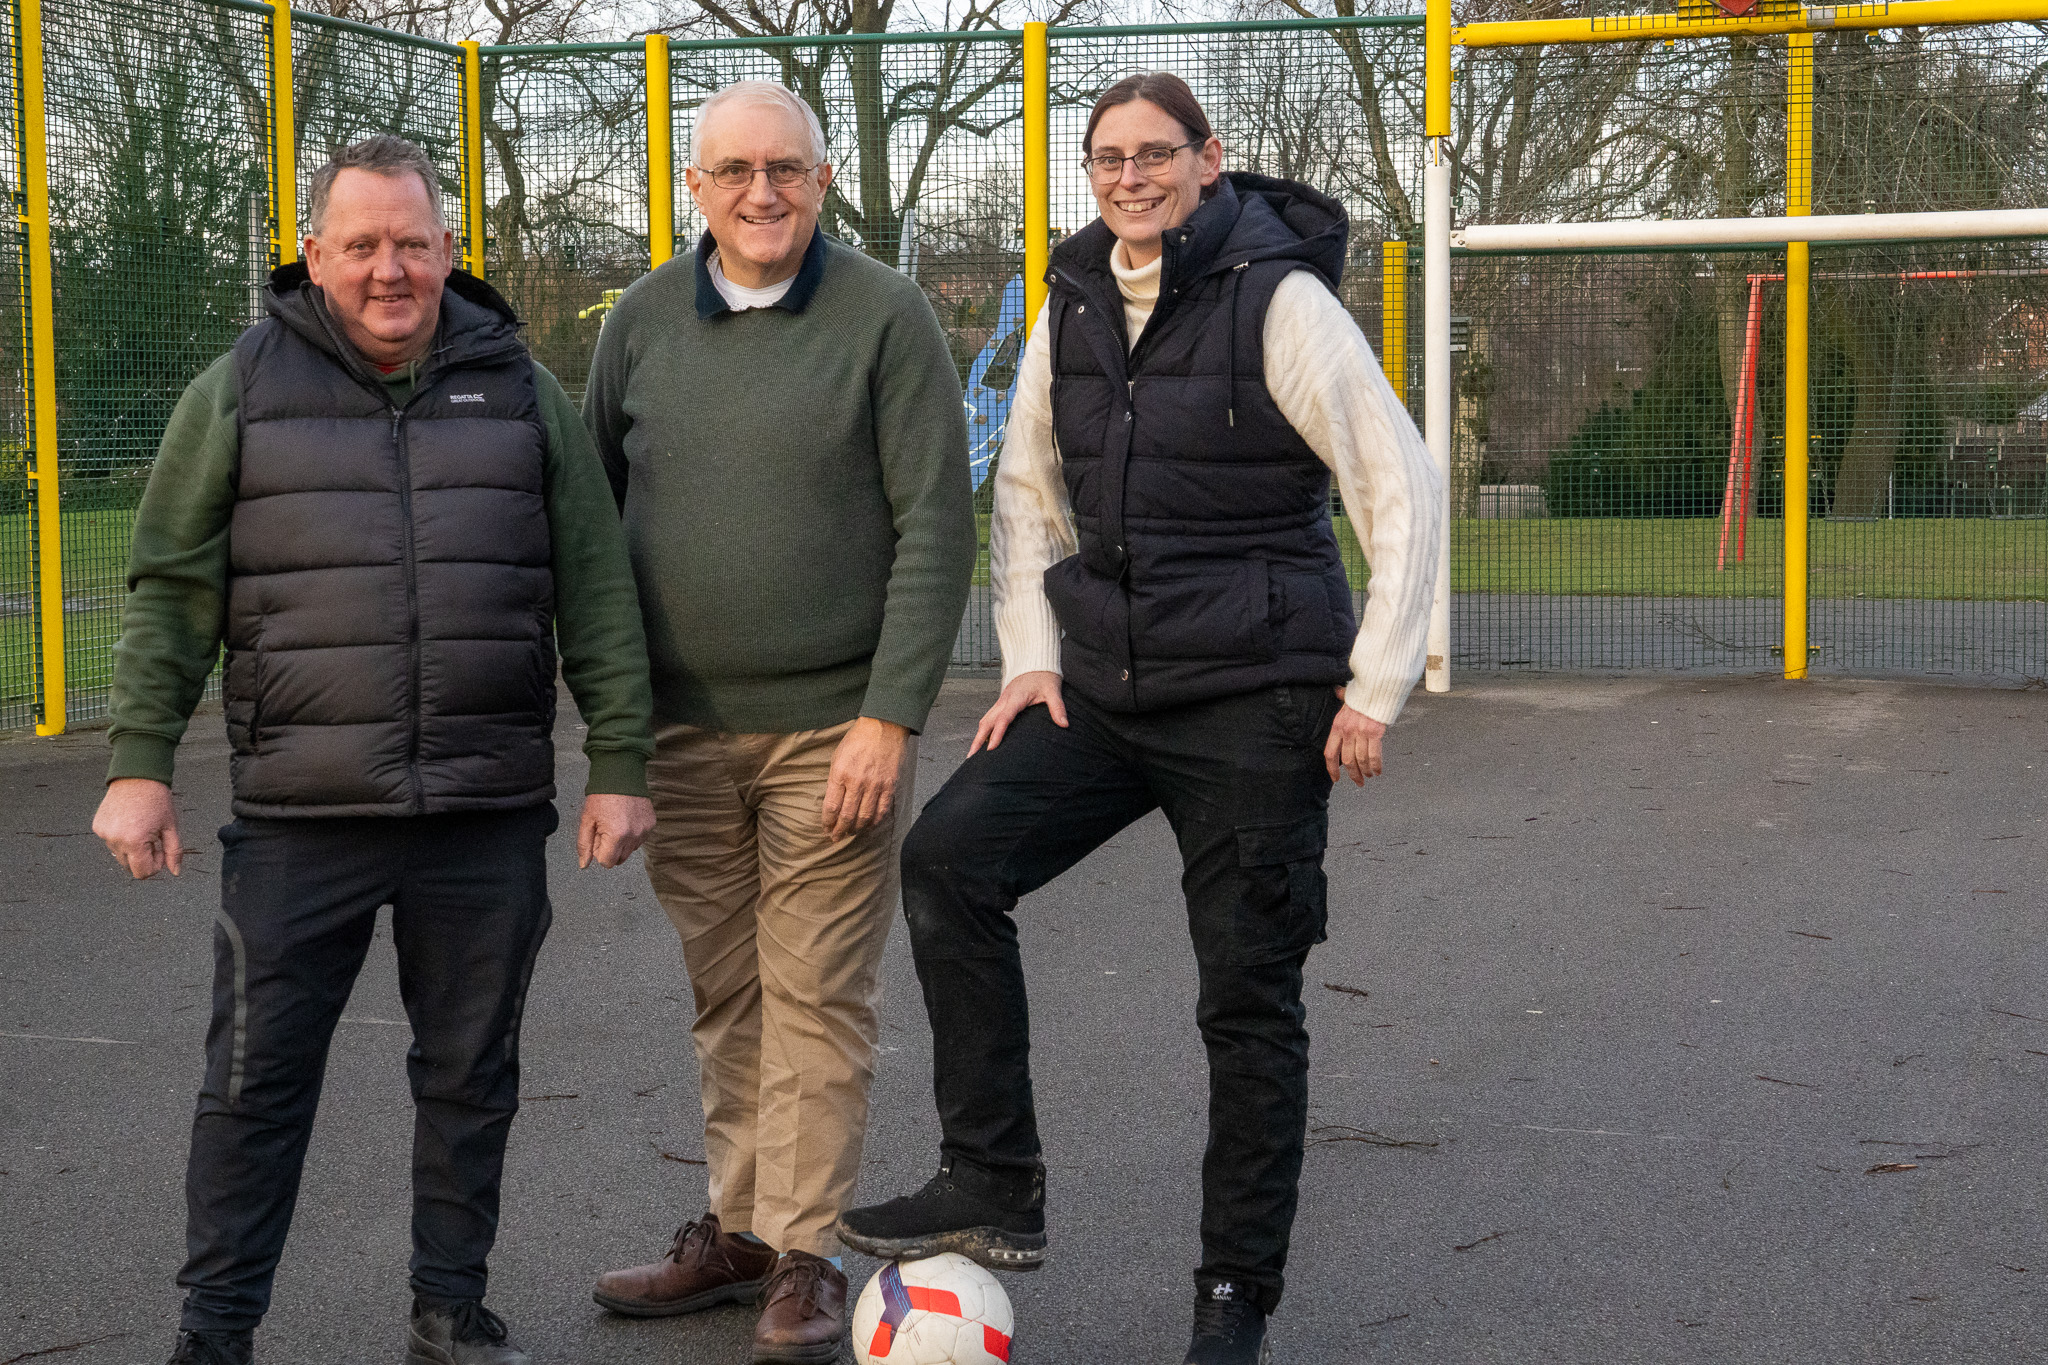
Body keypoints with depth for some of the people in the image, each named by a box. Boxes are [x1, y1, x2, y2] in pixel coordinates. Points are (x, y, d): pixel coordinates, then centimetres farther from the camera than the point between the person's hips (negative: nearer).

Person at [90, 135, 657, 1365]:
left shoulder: (521, 391, 7)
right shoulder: (243, 390, 4)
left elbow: (597, 594, 7)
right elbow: (173, 592, 5)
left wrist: (621, 764, 3)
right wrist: (141, 762, -2)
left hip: (489, 814, 1)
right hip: (300, 815, -1)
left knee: (471, 1076, 11)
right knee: (259, 1079, 3)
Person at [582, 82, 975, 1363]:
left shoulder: (885, 315, -5)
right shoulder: (645, 321, 7)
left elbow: (936, 527, -8)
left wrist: (890, 716, -14)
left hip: (832, 725, -4)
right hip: (684, 727, 4)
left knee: (816, 997, -1)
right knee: (725, 994, 12)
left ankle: (806, 1254, 7)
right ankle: (736, 1227, 22)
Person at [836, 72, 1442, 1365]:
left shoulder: (1279, 299, -9)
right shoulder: (1073, 306, 7)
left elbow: (1401, 487, -8)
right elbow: (1029, 489, 18)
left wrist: (1375, 688, -10)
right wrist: (1032, 656, 6)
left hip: (1255, 699, -5)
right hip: (1105, 682, 5)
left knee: (1250, 999, 2)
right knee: (949, 857, -15)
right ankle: (994, 1187, -5)